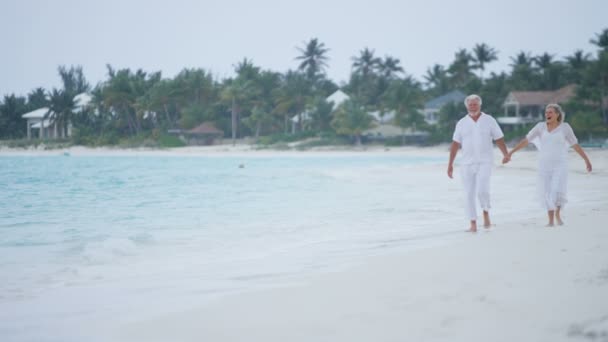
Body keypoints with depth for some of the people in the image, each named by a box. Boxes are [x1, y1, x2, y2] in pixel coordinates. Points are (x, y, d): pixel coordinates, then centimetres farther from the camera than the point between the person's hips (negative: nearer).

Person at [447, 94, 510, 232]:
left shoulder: (489, 120, 1)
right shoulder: (461, 123, 6)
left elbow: (499, 139, -3)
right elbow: (455, 144, 7)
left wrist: (506, 154, -21)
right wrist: (450, 163, 2)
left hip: (484, 162, -2)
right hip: (467, 163, 3)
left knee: (482, 190, -19)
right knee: (469, 194, 1)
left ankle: (486, 214, 7)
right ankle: (473, 224, 9)